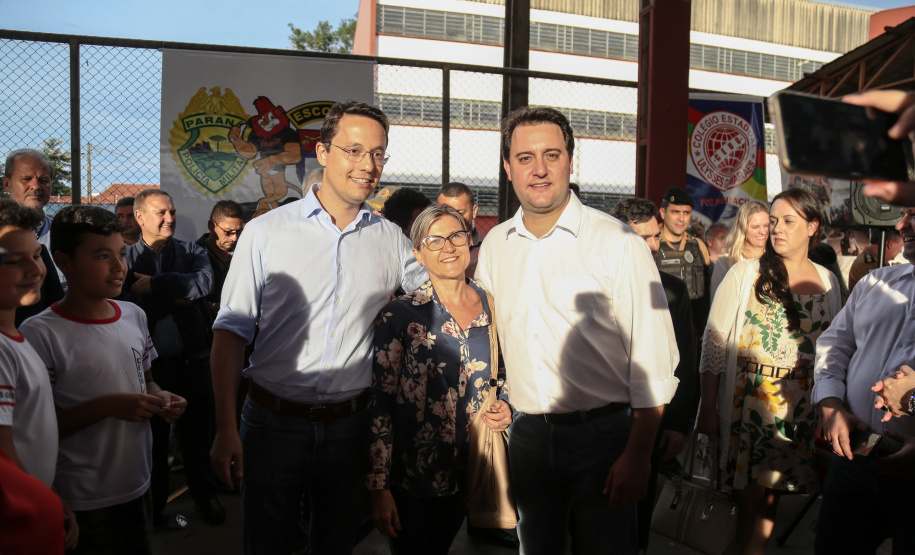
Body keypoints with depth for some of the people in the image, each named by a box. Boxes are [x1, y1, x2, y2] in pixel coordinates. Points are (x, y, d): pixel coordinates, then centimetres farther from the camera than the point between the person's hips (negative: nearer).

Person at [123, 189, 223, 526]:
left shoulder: (191, 252, 5)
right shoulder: (126, 260, 1)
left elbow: (203, 282, -16)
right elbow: (128, 307, -12)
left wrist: (155, 285, -16)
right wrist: (175, 296, -14)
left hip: (192, 360, 1)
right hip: (148, 363, -1)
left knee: (197, 433, 10)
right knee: (153, 437, 13)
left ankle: (204, 495, 28)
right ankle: (153, 504, 29)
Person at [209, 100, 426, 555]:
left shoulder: (390, 240, 3)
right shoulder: (266, 232, -5)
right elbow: (231, 331, -5)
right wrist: (225, 428, -10)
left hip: (349, 427, 2)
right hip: (273, 422, -2)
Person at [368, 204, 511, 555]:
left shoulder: (493, 309, 1)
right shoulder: (400, 316, -11)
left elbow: (504, 377, 16)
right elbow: (379, 403, -11)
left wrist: (506, 408, -5)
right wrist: (379, 487, -13)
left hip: (471, 476, 4)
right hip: (412, 481, -3)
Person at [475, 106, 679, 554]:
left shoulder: (617, 242, -11)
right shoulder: (494, 245, 4)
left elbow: (653, 355, -11)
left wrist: (638, 454, -13)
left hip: (603, 432, -4)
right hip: (527, 432, 4)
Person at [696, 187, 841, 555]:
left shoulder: (828, 283, 6)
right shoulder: (745, 273, -3)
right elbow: (713, 345, -5)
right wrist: (708, 408, -9)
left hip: (800, 407, 3)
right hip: (748, 400, -2)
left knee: (771, 493, 9)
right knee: (750, 493, 2)